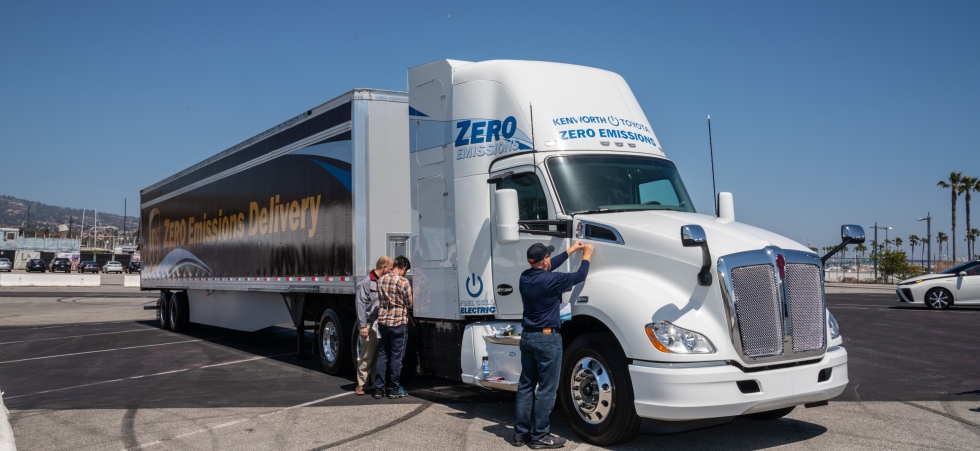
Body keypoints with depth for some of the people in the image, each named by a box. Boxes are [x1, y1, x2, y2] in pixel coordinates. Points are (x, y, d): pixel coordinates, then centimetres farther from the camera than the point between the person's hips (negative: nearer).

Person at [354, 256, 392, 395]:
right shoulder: (366, 282, -6)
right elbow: (360, 304, -9)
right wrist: (363, 326, -13)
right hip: (370, 326, -6)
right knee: (366, 356, -2)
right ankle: (361, 384, 7)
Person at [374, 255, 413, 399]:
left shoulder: (381, 280, 6)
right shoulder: (403, 282, -11)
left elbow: (380, 301, 13)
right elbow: (409, 305, -3)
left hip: (382, 322, 5)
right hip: (398, 323, -5)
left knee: (382, 356, 10)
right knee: (396, 357, 4)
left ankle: (379, 389, 11)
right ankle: (394, 389, 10)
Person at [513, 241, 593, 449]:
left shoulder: (526, 277, 3)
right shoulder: (550, 280, -19)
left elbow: (546, 268, 21)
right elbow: (579, 276, -7)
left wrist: (571, 251, 28)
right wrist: (586, 256, 12)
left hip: (527, 336, 8)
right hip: (547, 338, -8)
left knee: (526, 385, 12)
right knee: (546, 388, 0)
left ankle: (520, 433, 16)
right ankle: (539, 436, 4)